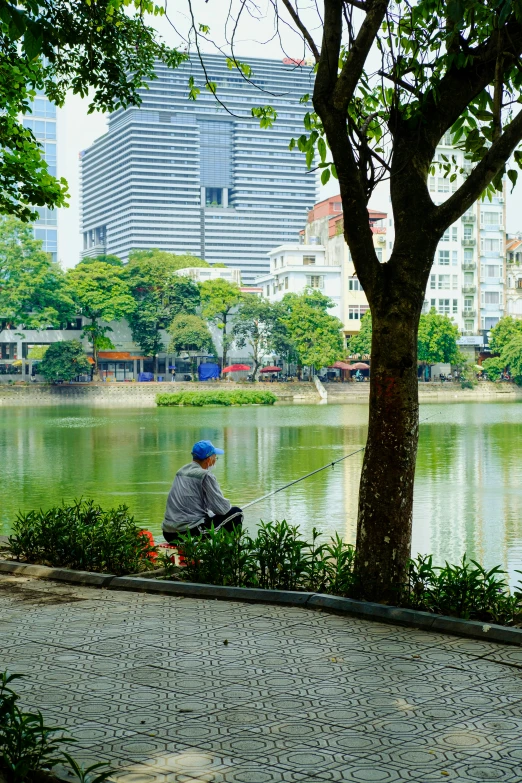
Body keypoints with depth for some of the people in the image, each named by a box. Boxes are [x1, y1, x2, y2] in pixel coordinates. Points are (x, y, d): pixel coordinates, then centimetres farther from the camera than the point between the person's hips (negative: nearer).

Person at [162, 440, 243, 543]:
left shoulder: (181, 472, 15)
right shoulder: (205, 476, -10)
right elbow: (222, 508, -11)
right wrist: (229, 506, 13)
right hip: (190, 533, -8)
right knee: (236, 513, 4)